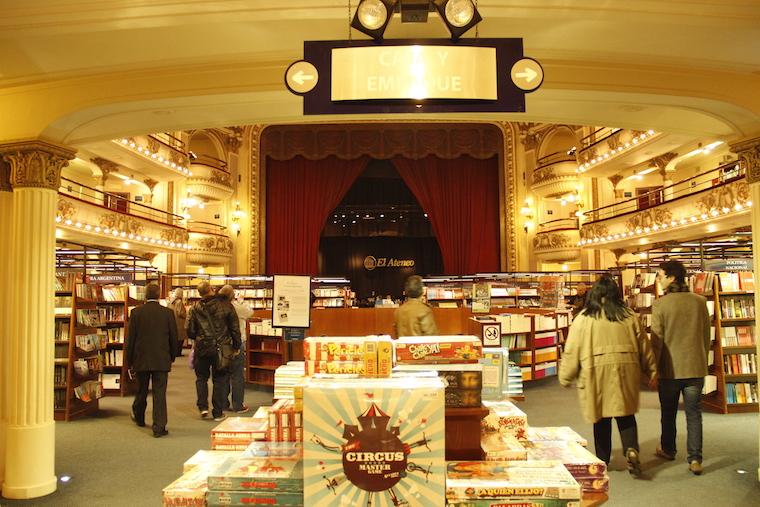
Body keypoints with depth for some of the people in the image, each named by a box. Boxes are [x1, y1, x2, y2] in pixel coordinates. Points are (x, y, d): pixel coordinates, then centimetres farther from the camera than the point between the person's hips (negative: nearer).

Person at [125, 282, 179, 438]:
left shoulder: (136, 312, -4)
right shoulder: (168, 313, -5)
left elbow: (130, 338, -1)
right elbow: (174, 338, 0)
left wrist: (130, 360, 8)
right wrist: (172, 357, 14)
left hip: (141, 359, 2)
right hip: (161, 360, -1)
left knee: (141, 391, 20)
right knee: (159, 393, 1)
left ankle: (139, 417, 42)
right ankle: (159, 427, -2)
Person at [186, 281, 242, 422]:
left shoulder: (196, 308, -3)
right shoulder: (225, 305, -6)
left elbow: (190, 331, 2)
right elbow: (235, 327, -3)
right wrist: (236, 346, 7)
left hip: (202, 348, 1)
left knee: (201, 378, 18)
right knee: (220, 379, 7)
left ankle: (203, 407, 9)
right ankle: (218, 412, 10)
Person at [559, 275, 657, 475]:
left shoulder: (584, 318, -2)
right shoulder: (630, 316, 5)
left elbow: (571, 351, -1)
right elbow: (644, 347, 11)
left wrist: (565, 378, 8)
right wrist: (651, 372, 22)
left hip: (596, 372, -2)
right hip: (626, 370, 2)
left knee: (601, 417, 10)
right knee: (626, 415, 14)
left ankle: (602, 460, 19)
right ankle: (631, 449, -6)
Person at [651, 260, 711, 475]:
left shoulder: (660, 304, -13)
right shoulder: (700, 301, -1)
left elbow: (657, 340, -11)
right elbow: (707, 336, 7)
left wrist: (652, 368, -2)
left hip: (670, 368, -2)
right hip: (696, 367, 2)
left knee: (668, 412, 15)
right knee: (694, 413, 8)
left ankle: (668, 450, 31)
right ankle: (695, 459, 5)